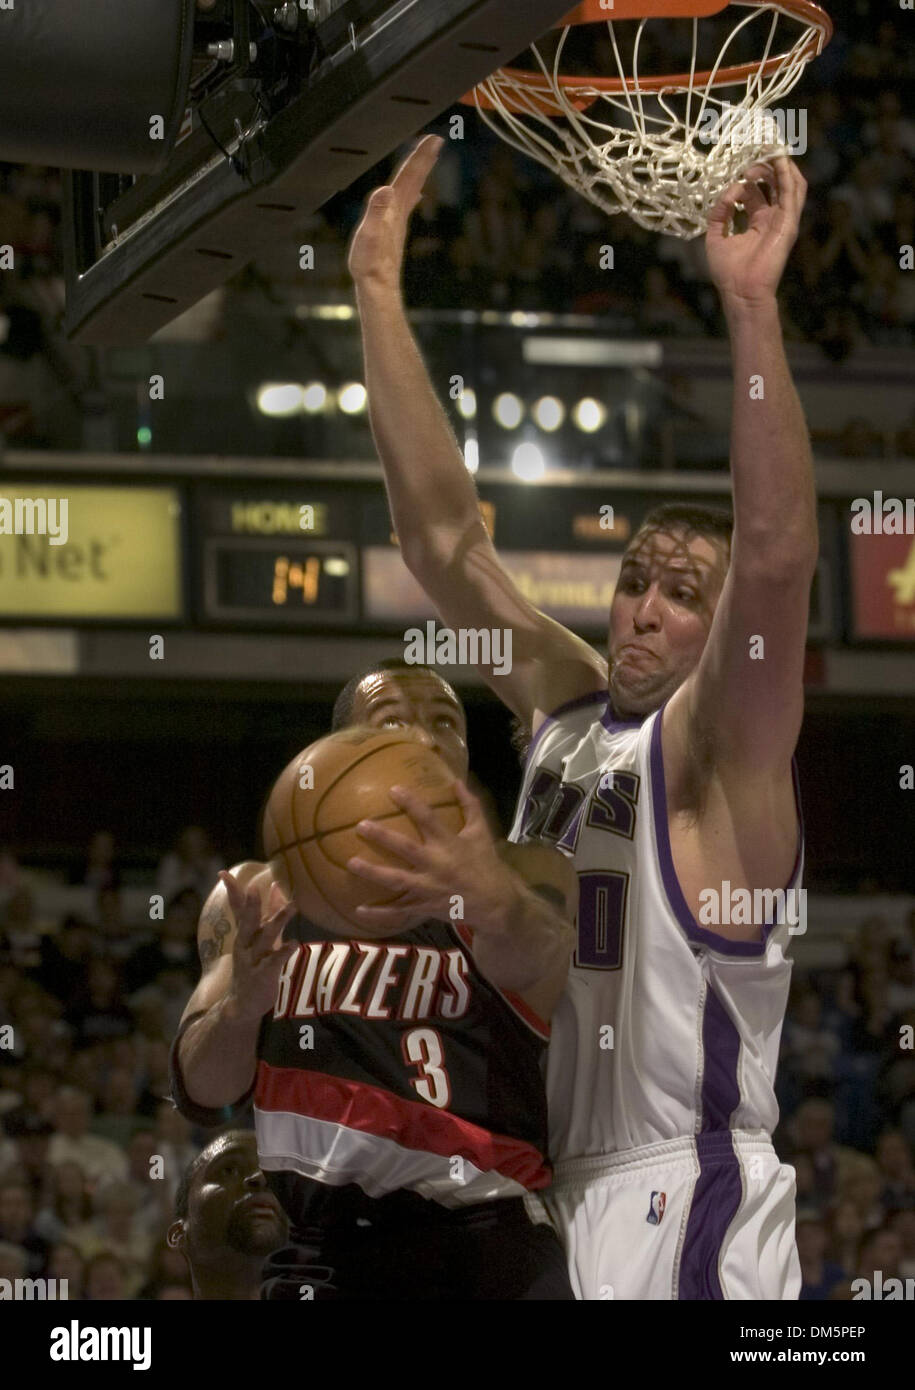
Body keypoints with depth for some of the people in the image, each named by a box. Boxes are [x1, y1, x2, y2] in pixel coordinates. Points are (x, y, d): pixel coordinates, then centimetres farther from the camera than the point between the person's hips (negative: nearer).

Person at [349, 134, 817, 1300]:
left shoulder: (717, 756, -8)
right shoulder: (566, 704, 11)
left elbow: (775, 562, -25)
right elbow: (444, 539, 9)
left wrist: (752, 307, -34)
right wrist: (378, 296, 4)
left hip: (683, 1203, -7)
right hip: (545, 1192, 7)